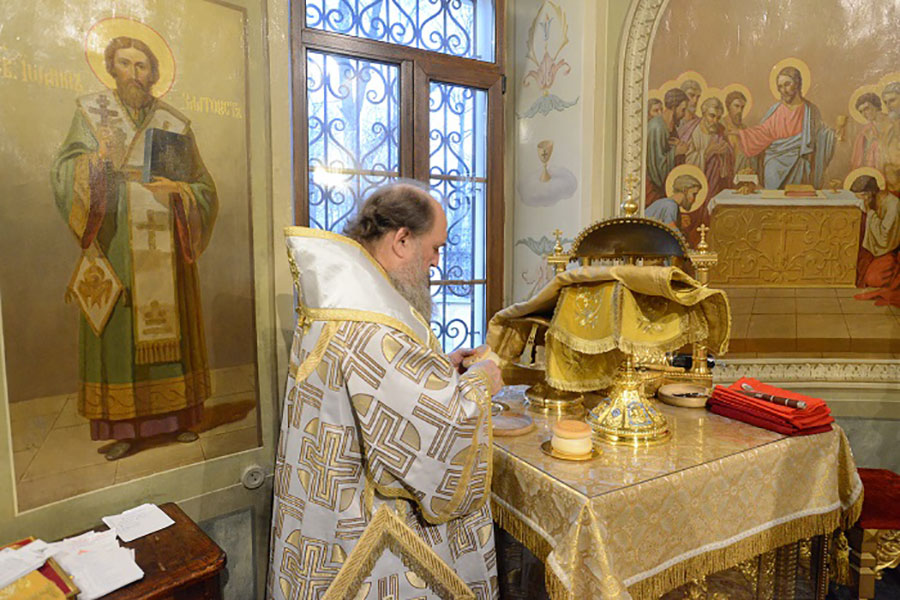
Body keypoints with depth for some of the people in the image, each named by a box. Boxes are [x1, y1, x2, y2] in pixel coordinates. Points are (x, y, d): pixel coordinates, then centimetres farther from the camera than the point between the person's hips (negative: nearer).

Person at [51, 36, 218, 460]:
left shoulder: (175, 124, 11)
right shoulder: (92, 114, 10)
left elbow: (205, 187, 9)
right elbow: (64, 172, 0)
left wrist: (178, 190, -11)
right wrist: (98, 158, -18)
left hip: (164, 246, 1)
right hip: (115, 245, -1)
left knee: (169, 324, 1)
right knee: (119, 328, -3)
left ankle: (179, 416, 9)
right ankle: (123, 428, 3)